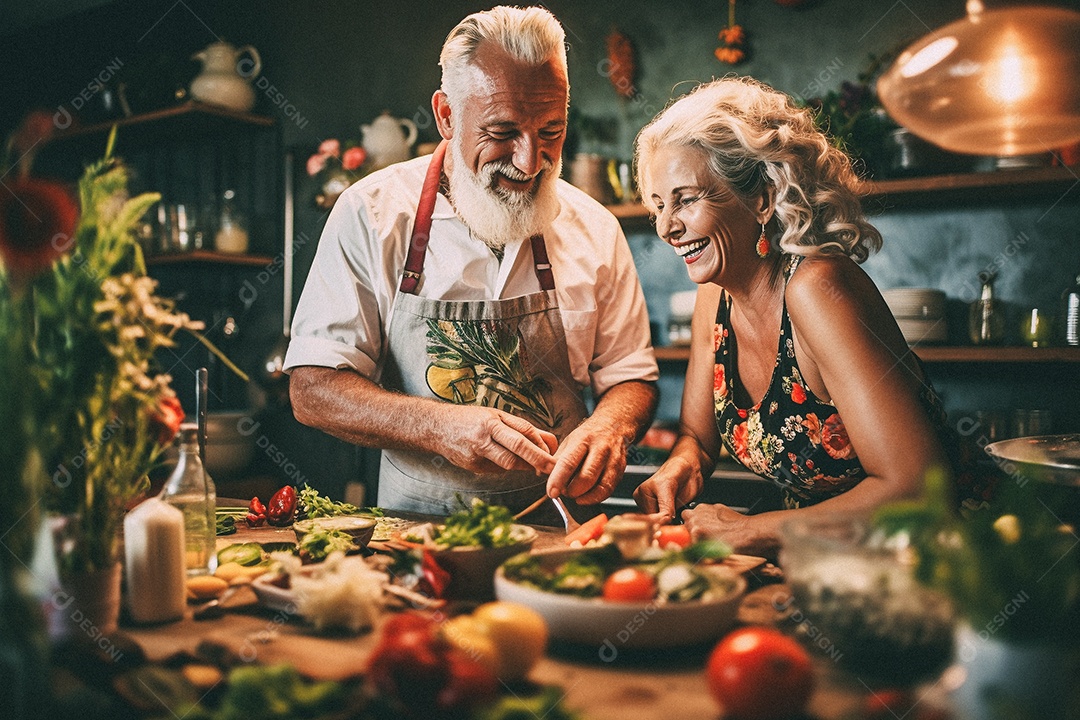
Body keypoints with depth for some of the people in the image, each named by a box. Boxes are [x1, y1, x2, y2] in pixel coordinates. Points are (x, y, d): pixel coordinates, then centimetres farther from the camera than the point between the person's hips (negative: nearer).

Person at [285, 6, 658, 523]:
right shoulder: (372, 213, -5)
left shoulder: (593, 227, 2)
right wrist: (440, 426, -24)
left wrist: (609, 428, -15)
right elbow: (312, 390, -8)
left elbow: (630, 378, 8)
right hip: (415, 525, -2)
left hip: (552, 518, 2)